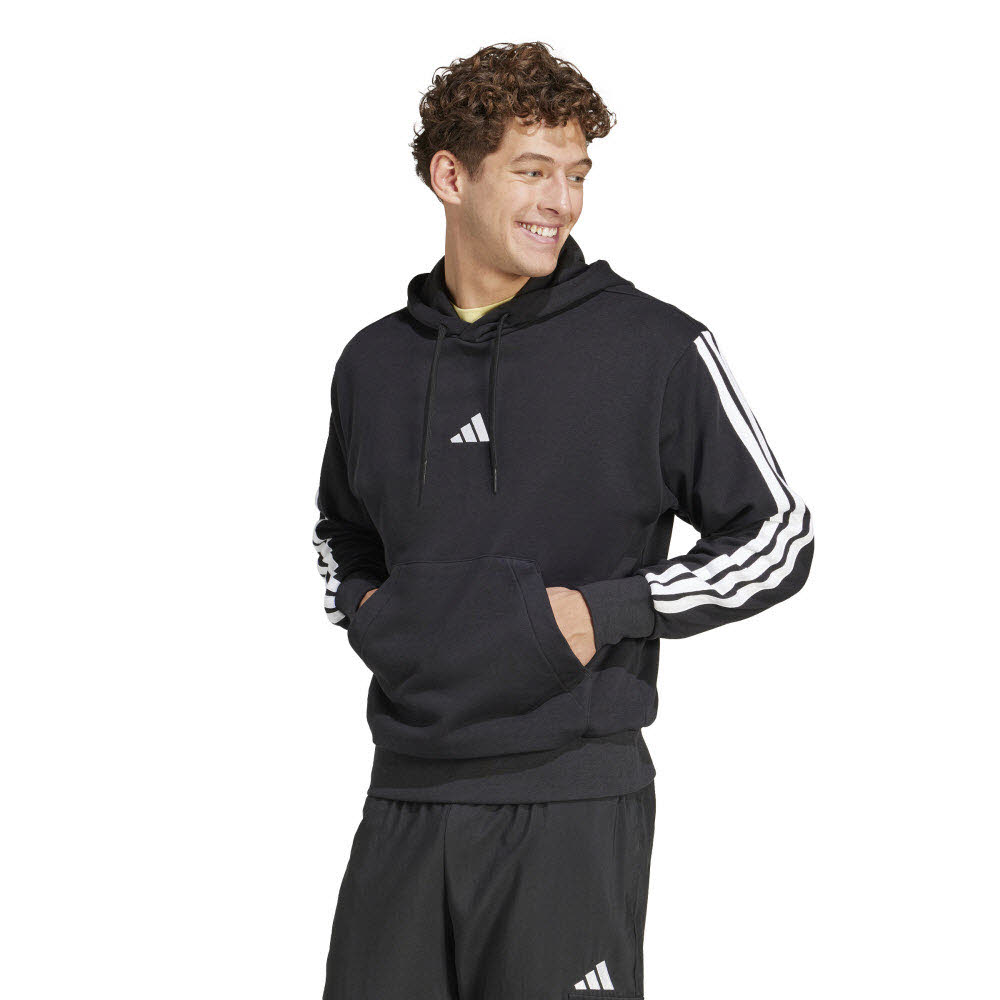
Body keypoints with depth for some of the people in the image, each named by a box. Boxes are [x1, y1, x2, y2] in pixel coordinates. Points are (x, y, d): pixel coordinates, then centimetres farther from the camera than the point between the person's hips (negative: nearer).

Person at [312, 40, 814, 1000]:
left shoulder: (656, 347, -2)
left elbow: (775, 536, 1)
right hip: (407, 793, 4)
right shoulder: (375, 362, 11)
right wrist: (359, 607, 9)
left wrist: (604, 611, -9)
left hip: (571, 802, -4)